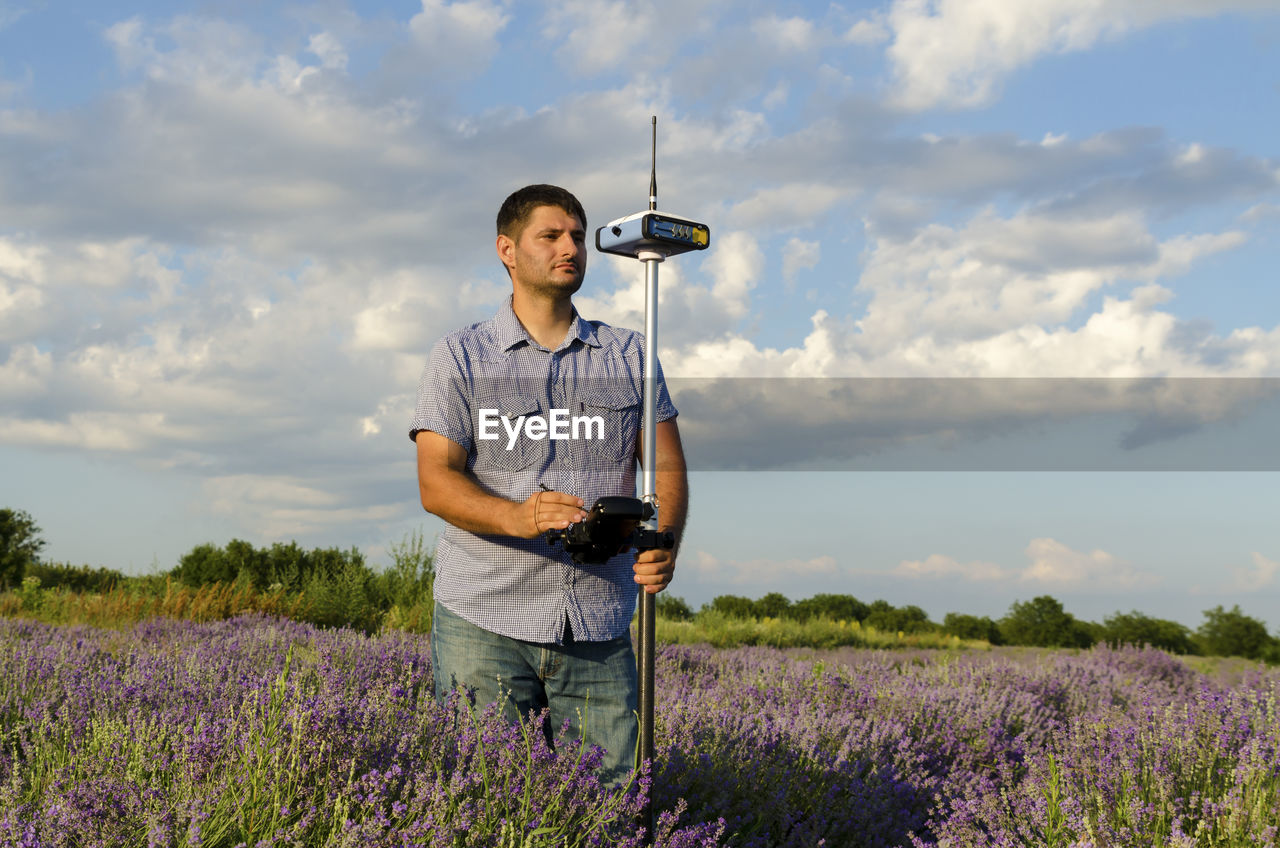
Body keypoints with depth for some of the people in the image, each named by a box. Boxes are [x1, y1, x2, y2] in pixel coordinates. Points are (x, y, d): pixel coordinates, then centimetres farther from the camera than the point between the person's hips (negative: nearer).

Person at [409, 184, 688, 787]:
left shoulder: (629, 355, 13)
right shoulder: (459, 357, 5)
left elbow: (667, 467, 9)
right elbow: (436, 482, -5)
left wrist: (664, 543, -14)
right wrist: (518, 517, -25)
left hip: (600, 624, 2)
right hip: (484, 621, -2)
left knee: (616, 794, -1)